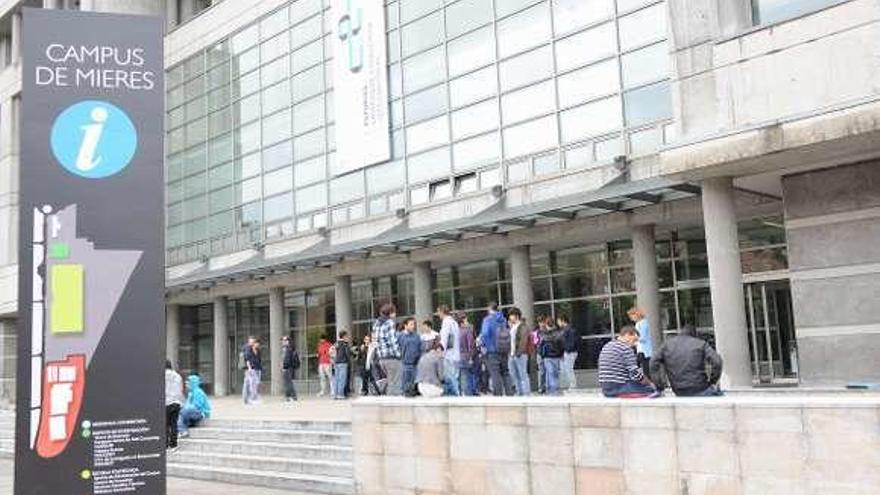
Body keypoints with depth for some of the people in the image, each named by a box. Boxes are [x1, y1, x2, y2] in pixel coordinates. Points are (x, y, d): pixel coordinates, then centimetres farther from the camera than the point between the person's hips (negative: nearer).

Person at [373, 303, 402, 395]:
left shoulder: (376, 323, 16)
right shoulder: (389, 322, -8)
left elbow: (375, 340, 15)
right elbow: (393, 341, -13)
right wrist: (398, 355, -7)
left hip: (381, 357, 8)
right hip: (392, 356, -8)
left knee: (391, 383, 17)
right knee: (395, 384, -5)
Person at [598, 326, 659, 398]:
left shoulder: (606, 347, 15)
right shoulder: (626, 349, -10)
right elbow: (636, 374, -13)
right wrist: (649, 383, 4)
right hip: (619, 389, -8)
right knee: (653, 390, -3)